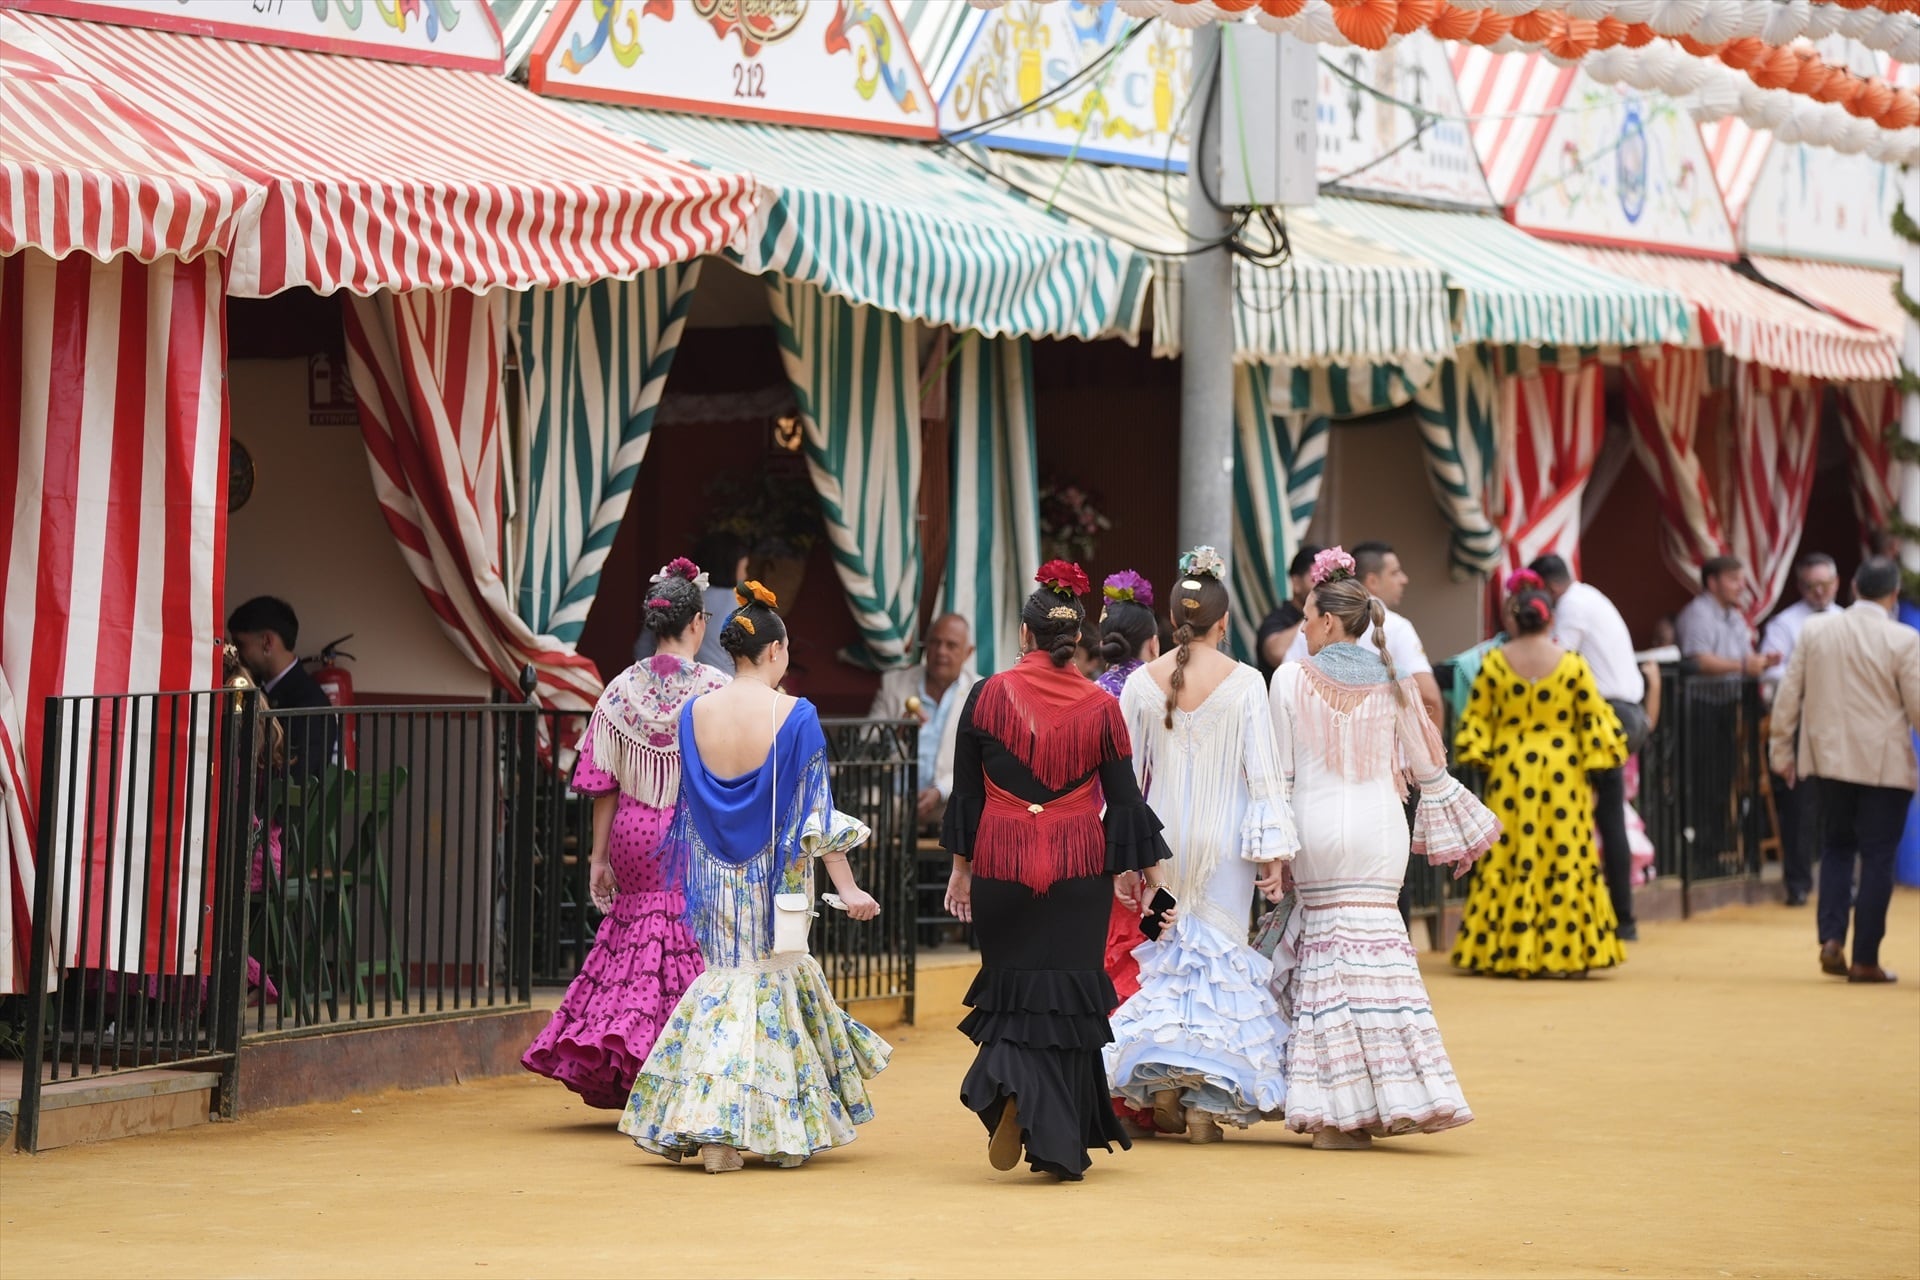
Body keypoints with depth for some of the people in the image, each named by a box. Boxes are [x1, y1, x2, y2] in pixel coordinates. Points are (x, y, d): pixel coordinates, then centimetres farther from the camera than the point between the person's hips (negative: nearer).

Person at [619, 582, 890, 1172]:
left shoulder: (694, 713, -2)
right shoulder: (794, 715, -12)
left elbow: (690, 803, 9)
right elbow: (815, 812, -11)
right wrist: (847, 888, -6)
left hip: (716, 878, 3)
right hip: (776, 879, -3)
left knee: (724, 983, 12)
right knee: (777, 982, 9)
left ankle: (712, 1129, 3)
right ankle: (784, 1131, 13)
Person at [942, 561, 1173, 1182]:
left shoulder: (987, 696, -2)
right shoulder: (1100, 707, -2)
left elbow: (966, 792, 3)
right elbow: (1123, 799, 1)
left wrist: (962, 867, 12)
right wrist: (1146, 867, 12)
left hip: (1000, 863, 0)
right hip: (1080, 868, 0)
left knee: (1012, 986, 13)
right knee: (1067, 993, 5)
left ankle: (1007, 1084, -15)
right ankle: (1059, 1146, 4)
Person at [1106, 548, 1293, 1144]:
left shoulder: (1142, 681, -2)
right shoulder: (1244, 682, -8)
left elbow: (1126, 770, 3)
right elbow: (1261, 770, -8)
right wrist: (1271, 849, -4)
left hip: (1161, 832, 2)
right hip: (1223, 837, -2)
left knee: (1161, 953, 14)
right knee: (1219, 952, 5)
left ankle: (1160, 1085, 6)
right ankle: (1207, 1102, 0)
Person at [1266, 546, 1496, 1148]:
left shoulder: (1291, 679, -5)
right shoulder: (1392, 680, 2)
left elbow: (1278, 774, -3)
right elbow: (1427, 765, 6)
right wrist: (1453, 834, 17)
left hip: (1316, 828, -2)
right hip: (1380, 830, 2)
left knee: (1327, 953, 3)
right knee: (1377, 952, 7)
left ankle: (1338, 1111, 1)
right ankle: (1391, 1097, 4)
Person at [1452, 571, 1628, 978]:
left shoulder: (1495, 662, -3)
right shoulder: (1572, 664, -6)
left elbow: (1477, 718, 2)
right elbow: (1593, 715, -1)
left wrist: (1480, 757, 14)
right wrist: (1604, 752, 11)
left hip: (1510, 773, 1)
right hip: (1563, 770, -1)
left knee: (1508, 859, 6)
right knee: (1564, 857, 4)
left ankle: (1503, 950, 6)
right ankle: (1564, 952, 3)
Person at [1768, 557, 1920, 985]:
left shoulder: (1814, 632, -1)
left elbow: (1789, 694, 3)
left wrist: (1781, 749, 13)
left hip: (1830, 758, 4)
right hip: (1885, 765, -4)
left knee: (1838, 845, 20)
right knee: (1877, 857, 4)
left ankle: (1831, 938, 5)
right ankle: (1865, 960, 4)